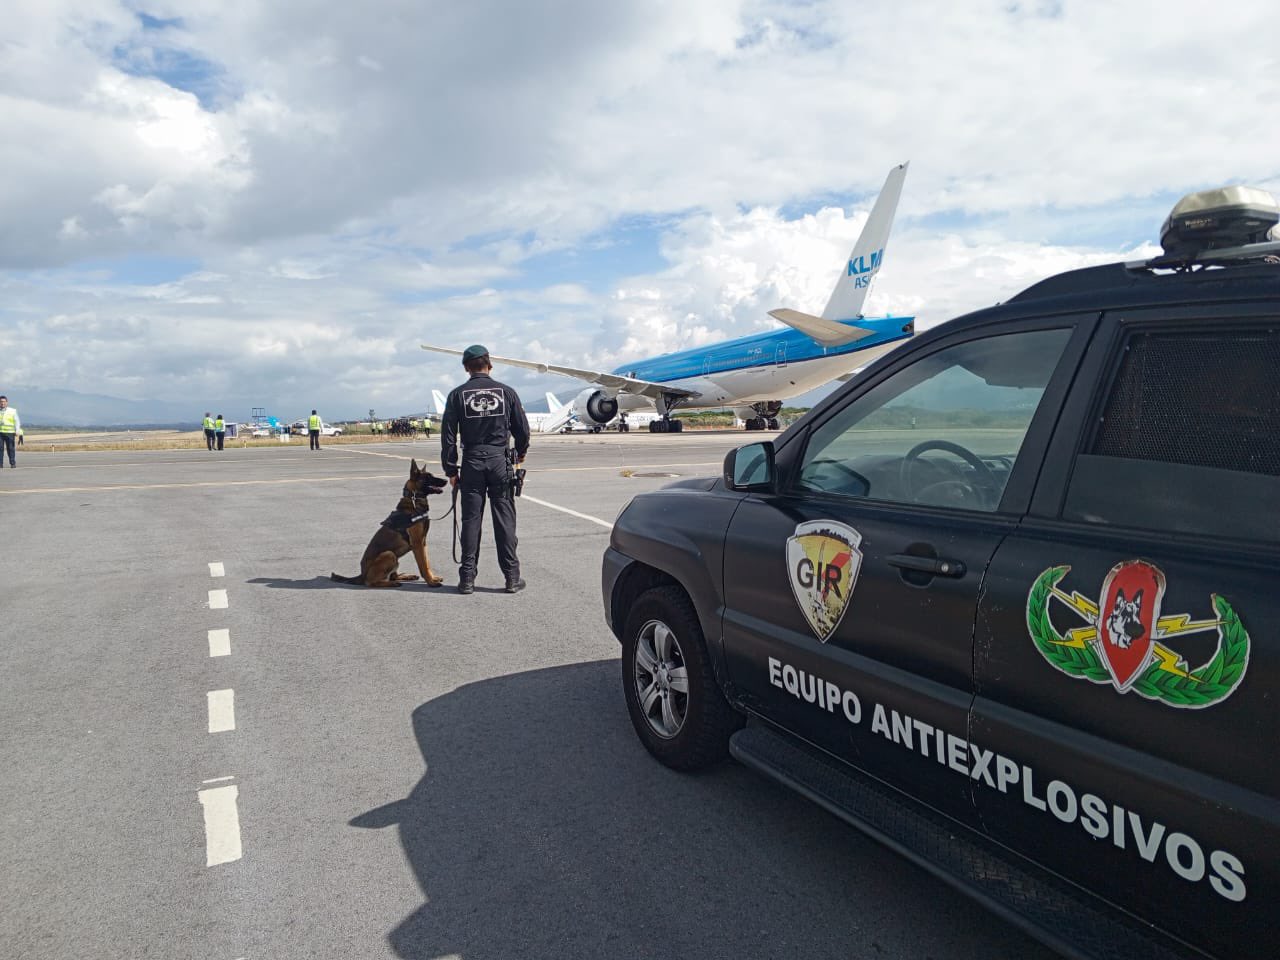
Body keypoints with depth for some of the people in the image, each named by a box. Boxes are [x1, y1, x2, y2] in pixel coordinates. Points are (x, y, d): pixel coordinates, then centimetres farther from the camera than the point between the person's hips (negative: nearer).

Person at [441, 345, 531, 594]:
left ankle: (467, 578, 8)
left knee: (471, 519, 5)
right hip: (500, 460, 0)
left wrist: (451, 469, 5)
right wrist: (520, 453, 23)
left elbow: (448, 435, -1)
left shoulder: (457, 395, 0)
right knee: (504, 518, 4)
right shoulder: (506, 391, 2)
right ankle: (512, 577, 6)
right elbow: (522, 428, 5)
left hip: (472, 462, 0)